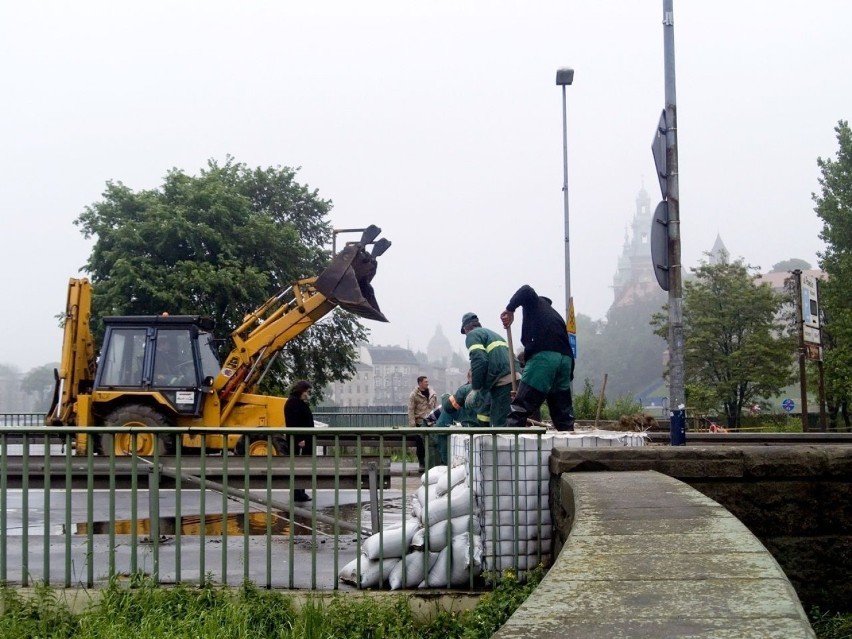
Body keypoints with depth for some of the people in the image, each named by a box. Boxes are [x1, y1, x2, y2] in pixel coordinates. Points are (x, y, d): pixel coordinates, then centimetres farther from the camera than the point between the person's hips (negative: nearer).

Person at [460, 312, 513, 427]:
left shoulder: (472, 335, 4)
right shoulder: (493, 333, 31)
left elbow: (479, 361, -12)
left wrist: (475, 389, -9)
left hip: (502, 383, -9)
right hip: (514, 378, 9)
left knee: (500, 424, -10)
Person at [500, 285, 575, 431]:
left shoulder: (535, 303, 16)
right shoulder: (555, 315, 32)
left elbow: (526, 290, -8)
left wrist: (510, 309, -2)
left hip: (543, 357, -6)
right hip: (565, 359, 7)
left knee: (520, 408, -8)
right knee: (563, 411, 14)